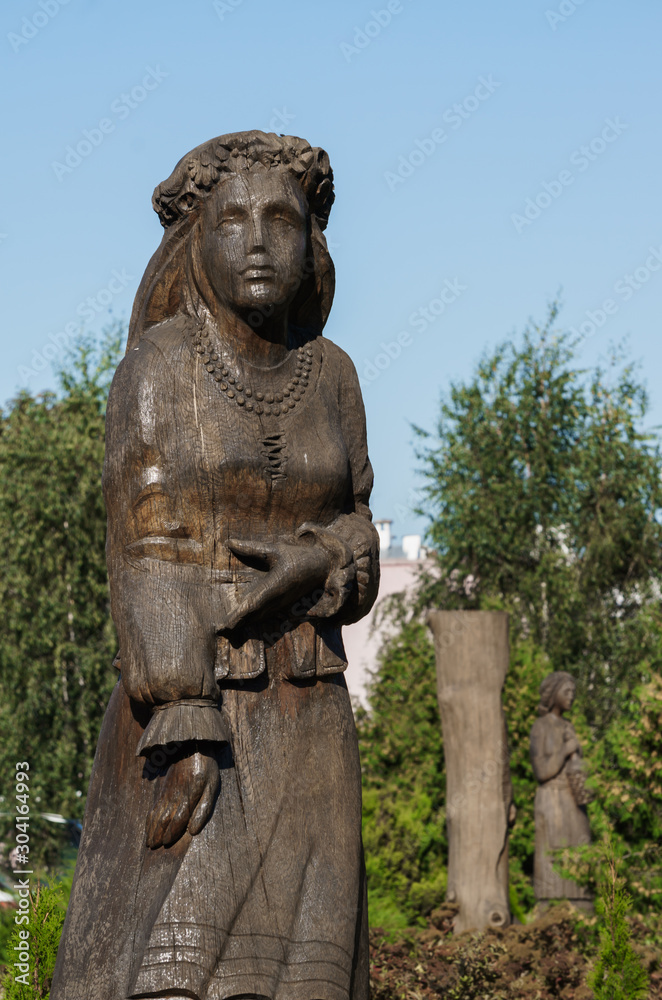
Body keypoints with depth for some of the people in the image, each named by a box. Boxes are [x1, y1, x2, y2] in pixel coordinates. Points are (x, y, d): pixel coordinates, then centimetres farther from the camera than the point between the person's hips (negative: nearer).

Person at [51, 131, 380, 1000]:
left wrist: (310, 567, -15)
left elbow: (357, 555, 9)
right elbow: (150, 553, -12)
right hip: (187, 704, -4)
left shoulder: (329, 375, 10)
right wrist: (183, 729, -21)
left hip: (304, 716, 4)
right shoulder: (159, 367, -4)